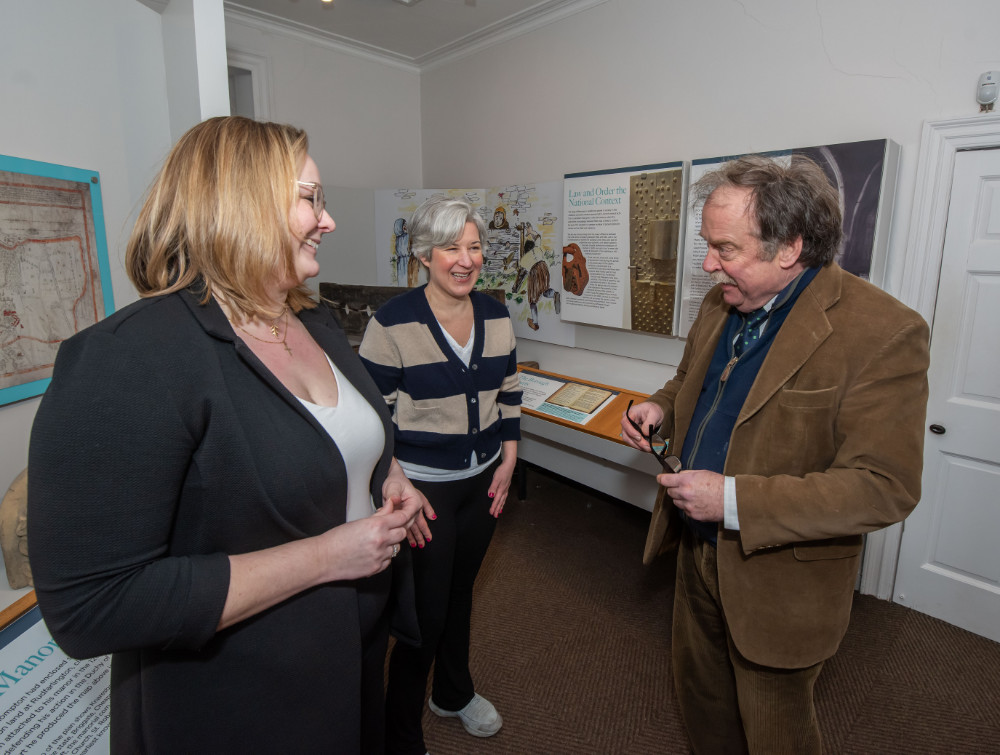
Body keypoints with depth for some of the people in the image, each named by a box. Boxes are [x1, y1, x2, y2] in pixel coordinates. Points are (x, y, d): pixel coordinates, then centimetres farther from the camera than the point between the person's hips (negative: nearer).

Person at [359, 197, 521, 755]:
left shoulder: (496, 315, 1)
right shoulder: (393, 322, -16)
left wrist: (508, 461, 5)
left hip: (483, 482, 6)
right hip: (423, 487, -5)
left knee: (461, 590, 23)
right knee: (425, 611, 5)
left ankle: (455, 693, 49)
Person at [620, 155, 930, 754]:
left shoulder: (884, 332, -23)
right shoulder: (721, 305, 0)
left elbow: (885, 488, -25)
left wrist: (734, 501, -30)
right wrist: (661, 409, -7)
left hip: (779, 580, -6)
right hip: (699, 549, 7)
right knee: (700, 693, 28)